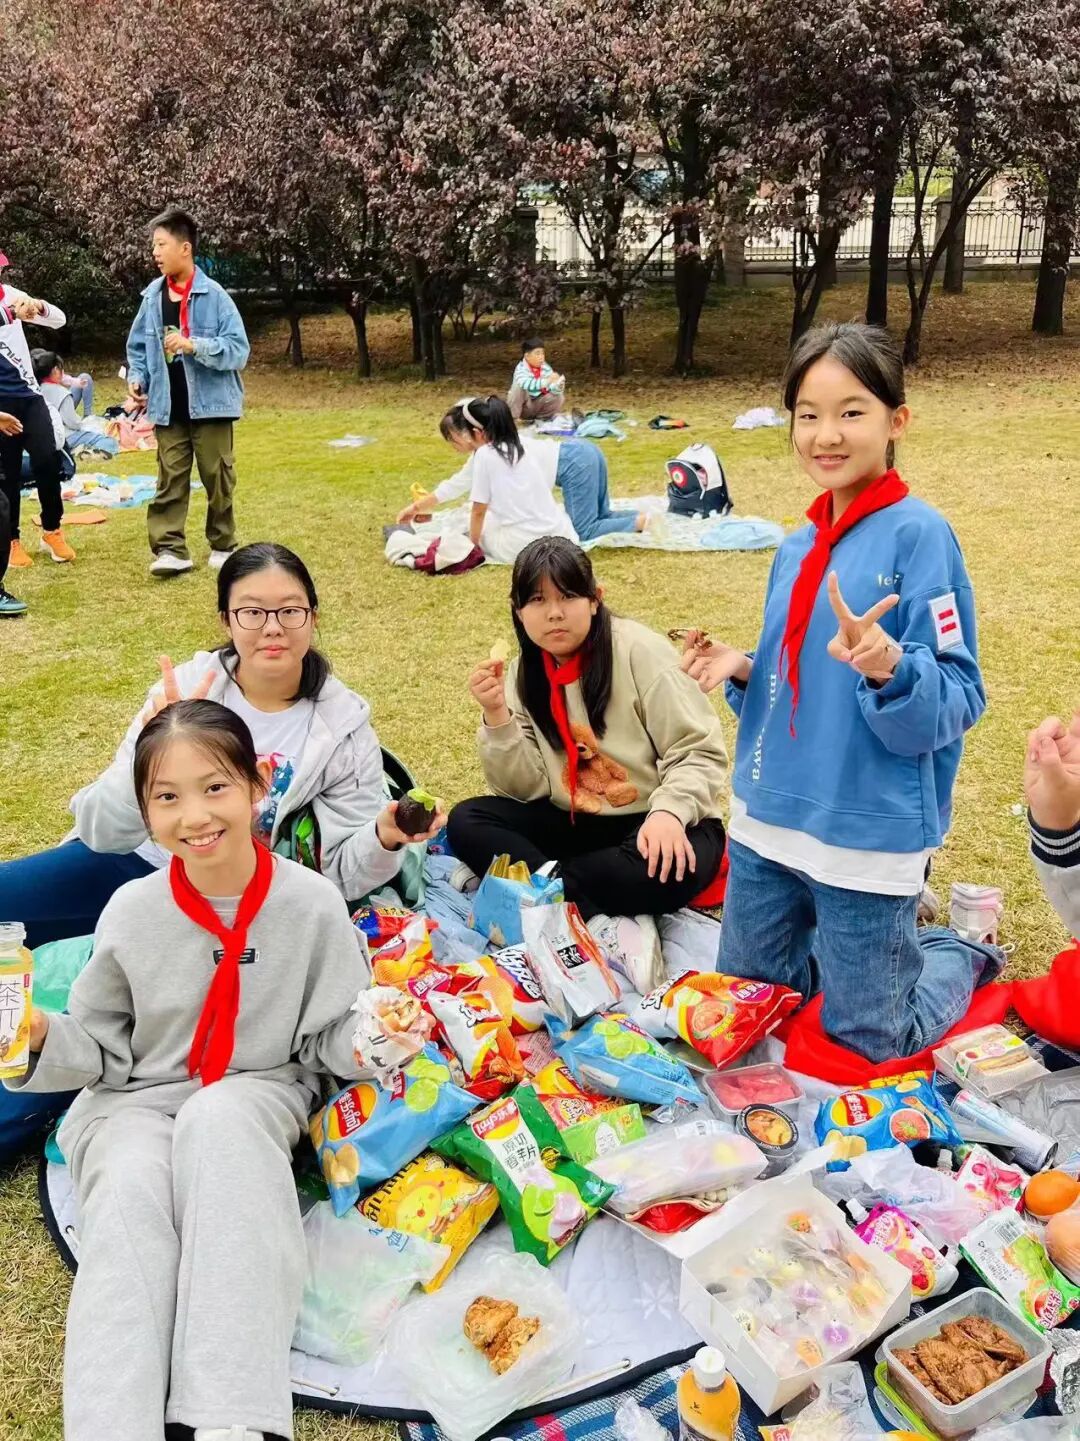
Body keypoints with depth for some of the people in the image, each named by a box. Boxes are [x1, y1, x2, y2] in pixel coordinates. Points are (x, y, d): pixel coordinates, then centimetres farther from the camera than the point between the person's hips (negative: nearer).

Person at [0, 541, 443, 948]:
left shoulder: (343, 728, -11)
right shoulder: (186, 687, -12)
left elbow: (341, 871, -7)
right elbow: (104, 833, -15)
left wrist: (383, 839, -30)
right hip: (135, 861, 2)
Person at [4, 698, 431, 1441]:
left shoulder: (311, 904, -10)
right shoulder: (131, 912, -6)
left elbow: (332, 1036, -3)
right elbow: (99, 1044, 3)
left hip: (257, 1094, -2)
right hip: (134, 1102, 2)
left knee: (217, 1119, -37)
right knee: (132, 1188, -32)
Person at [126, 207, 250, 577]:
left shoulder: (214, 296, -9)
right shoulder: (153, 296, 4)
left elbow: (238, 349, -13)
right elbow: (138, 345, 15)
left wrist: (195, 346, -23)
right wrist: (137, 378, 0)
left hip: (210, 404, -3)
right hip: (169, 408, 4)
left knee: (218, 478, 7)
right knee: (170, 479, 1)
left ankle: (222, 546, 21)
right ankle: (170, 549, 3)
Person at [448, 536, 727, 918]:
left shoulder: (640, 652, -13)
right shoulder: (524, 676, 2)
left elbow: (698, 752, -15)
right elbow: (524, 789, -3)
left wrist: (668, 812, -34)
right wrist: (497, 715, -18)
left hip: (652, 824, -5)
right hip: (576, 825, 5)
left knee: (670, 867, -37)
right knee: (466, 821, -14)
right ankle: (596, 919, -25)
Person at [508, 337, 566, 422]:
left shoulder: (545, 367, -6)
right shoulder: (521, 368, -22)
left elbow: (553, 389, -10)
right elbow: (527, 385, -43)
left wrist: (558, 385, -34)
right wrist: (547, 381, -51)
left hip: (538, 405, 5)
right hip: (523, 405, -5)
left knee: (560, 397, -14)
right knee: (519, 387, -32)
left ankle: (540, 417, 6)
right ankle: (512, 417, -18)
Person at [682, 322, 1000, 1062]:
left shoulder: (919, 535, -15)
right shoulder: (797, 547, 5)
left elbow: (957, 701, -18)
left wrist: (888, 666, -37)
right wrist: (740, 670, -4)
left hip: (870, 831, -7)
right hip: (770, 818, 7)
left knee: (867, 1043, 10)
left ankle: (961, 955, 37)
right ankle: (875, 945, 42)